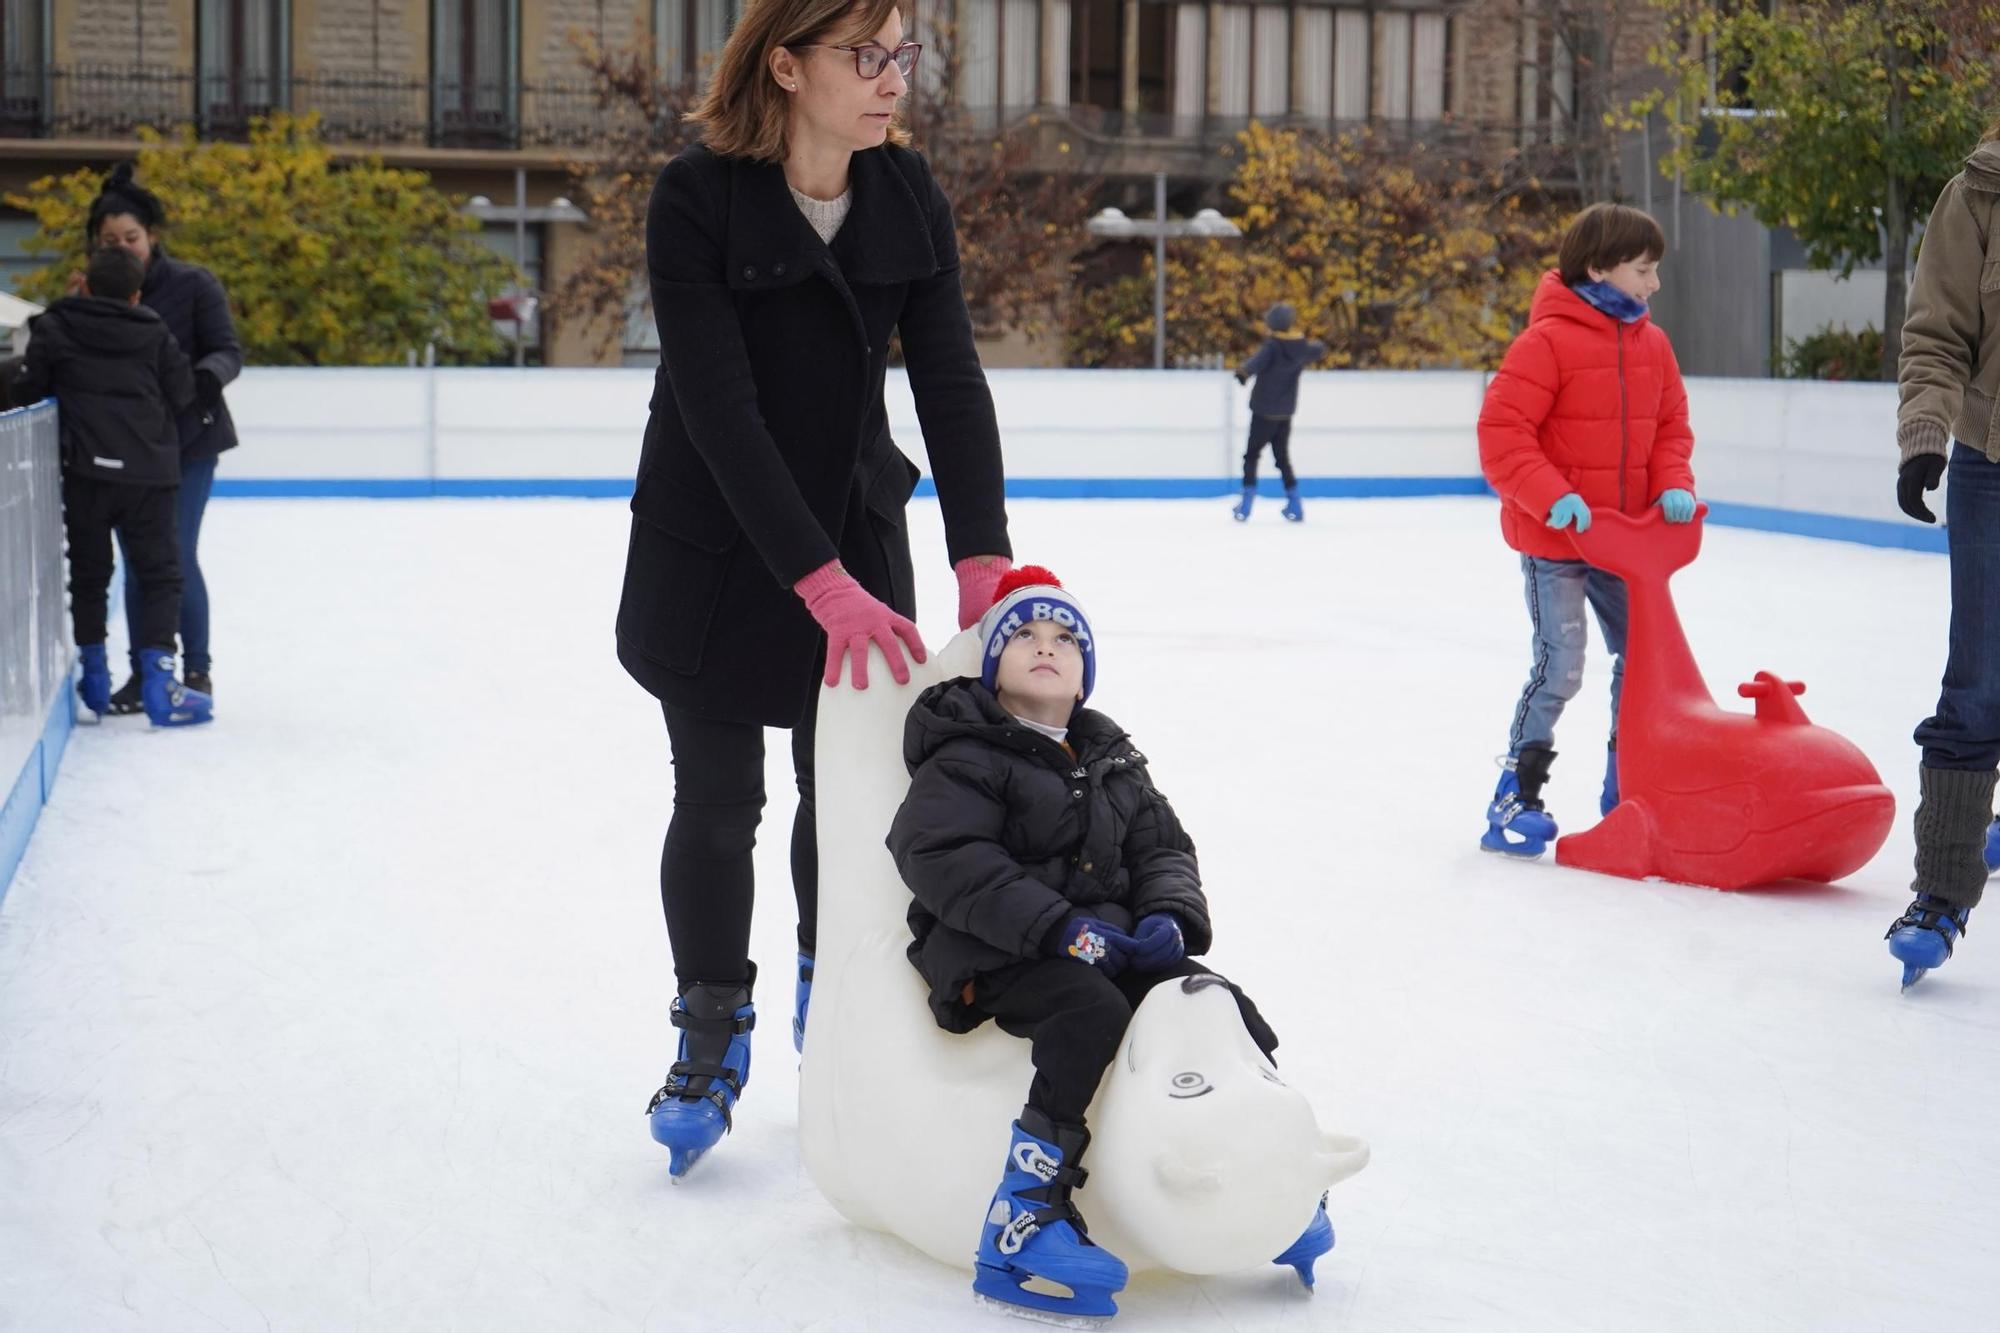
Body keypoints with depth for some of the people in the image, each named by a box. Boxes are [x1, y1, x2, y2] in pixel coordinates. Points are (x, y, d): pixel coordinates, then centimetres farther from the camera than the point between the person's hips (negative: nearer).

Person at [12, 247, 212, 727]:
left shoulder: (54, 329, 4)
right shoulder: (156, 336, 8)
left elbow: (29, 391, 4)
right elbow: (183, 395, 5)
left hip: (87, 470, 0)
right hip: (150, 470, 0)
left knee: (88, 573, 14)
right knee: (160, 577, 6)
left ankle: (94, 676, 17)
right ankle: (158, 680, -7)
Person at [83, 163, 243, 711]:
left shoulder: (192, 285, -9)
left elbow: (229, 352, -10)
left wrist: (207, 375, -30)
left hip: (187, 439, -3)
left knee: (178, 557, -6)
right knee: (136, 560, 7)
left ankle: (197, 668, 10)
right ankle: (143, 671, 17)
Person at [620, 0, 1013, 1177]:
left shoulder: (908, 193, -7)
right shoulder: (699, 198, -21)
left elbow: (951, 377, -11)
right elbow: (719, 406, -26)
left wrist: (982, 557, -22)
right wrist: (822, 585, -31)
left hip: (857, 528, 4)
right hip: (714, 548, -4)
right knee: (719, 800, 3)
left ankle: (829, 996, 31)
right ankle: (714, 1036, 21)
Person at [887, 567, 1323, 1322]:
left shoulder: (1110, 759, 18)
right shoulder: (965, 757, -4)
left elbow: (1163, 849, 17)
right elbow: (940, 857, -18)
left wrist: (1169, 918, -8)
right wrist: (1059, 929, -26)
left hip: (1107, 942, 7)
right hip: (992, 956, -7)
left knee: (1219, 1004, -10)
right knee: (1092, 1014, -34)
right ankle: (1021, 1222, -39)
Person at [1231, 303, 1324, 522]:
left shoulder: (1273, 346, -14)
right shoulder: (1302, 346, 5)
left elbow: (1258, 361, -36)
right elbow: (1318, 350, 30)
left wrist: (1244, 372, -48)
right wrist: (1320, 347, 51)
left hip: (1264, 411, -6)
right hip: (1286, 413, 6)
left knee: (1252, 454, 2)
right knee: (1282, 456, 16)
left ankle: (1246, 505, -5)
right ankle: (1294, 505, 13)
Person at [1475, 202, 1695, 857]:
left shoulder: (1653, 344, 6)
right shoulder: (1547, 341, -15)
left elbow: (1671, 426, 15)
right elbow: (1501, 430, -18)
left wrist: (1673, 485, -3)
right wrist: (1551, 495, -25)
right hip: (1553, 538, -7)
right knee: (1560, 666, -9)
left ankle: (1626, 795, 25)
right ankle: (1514, 798, 4)